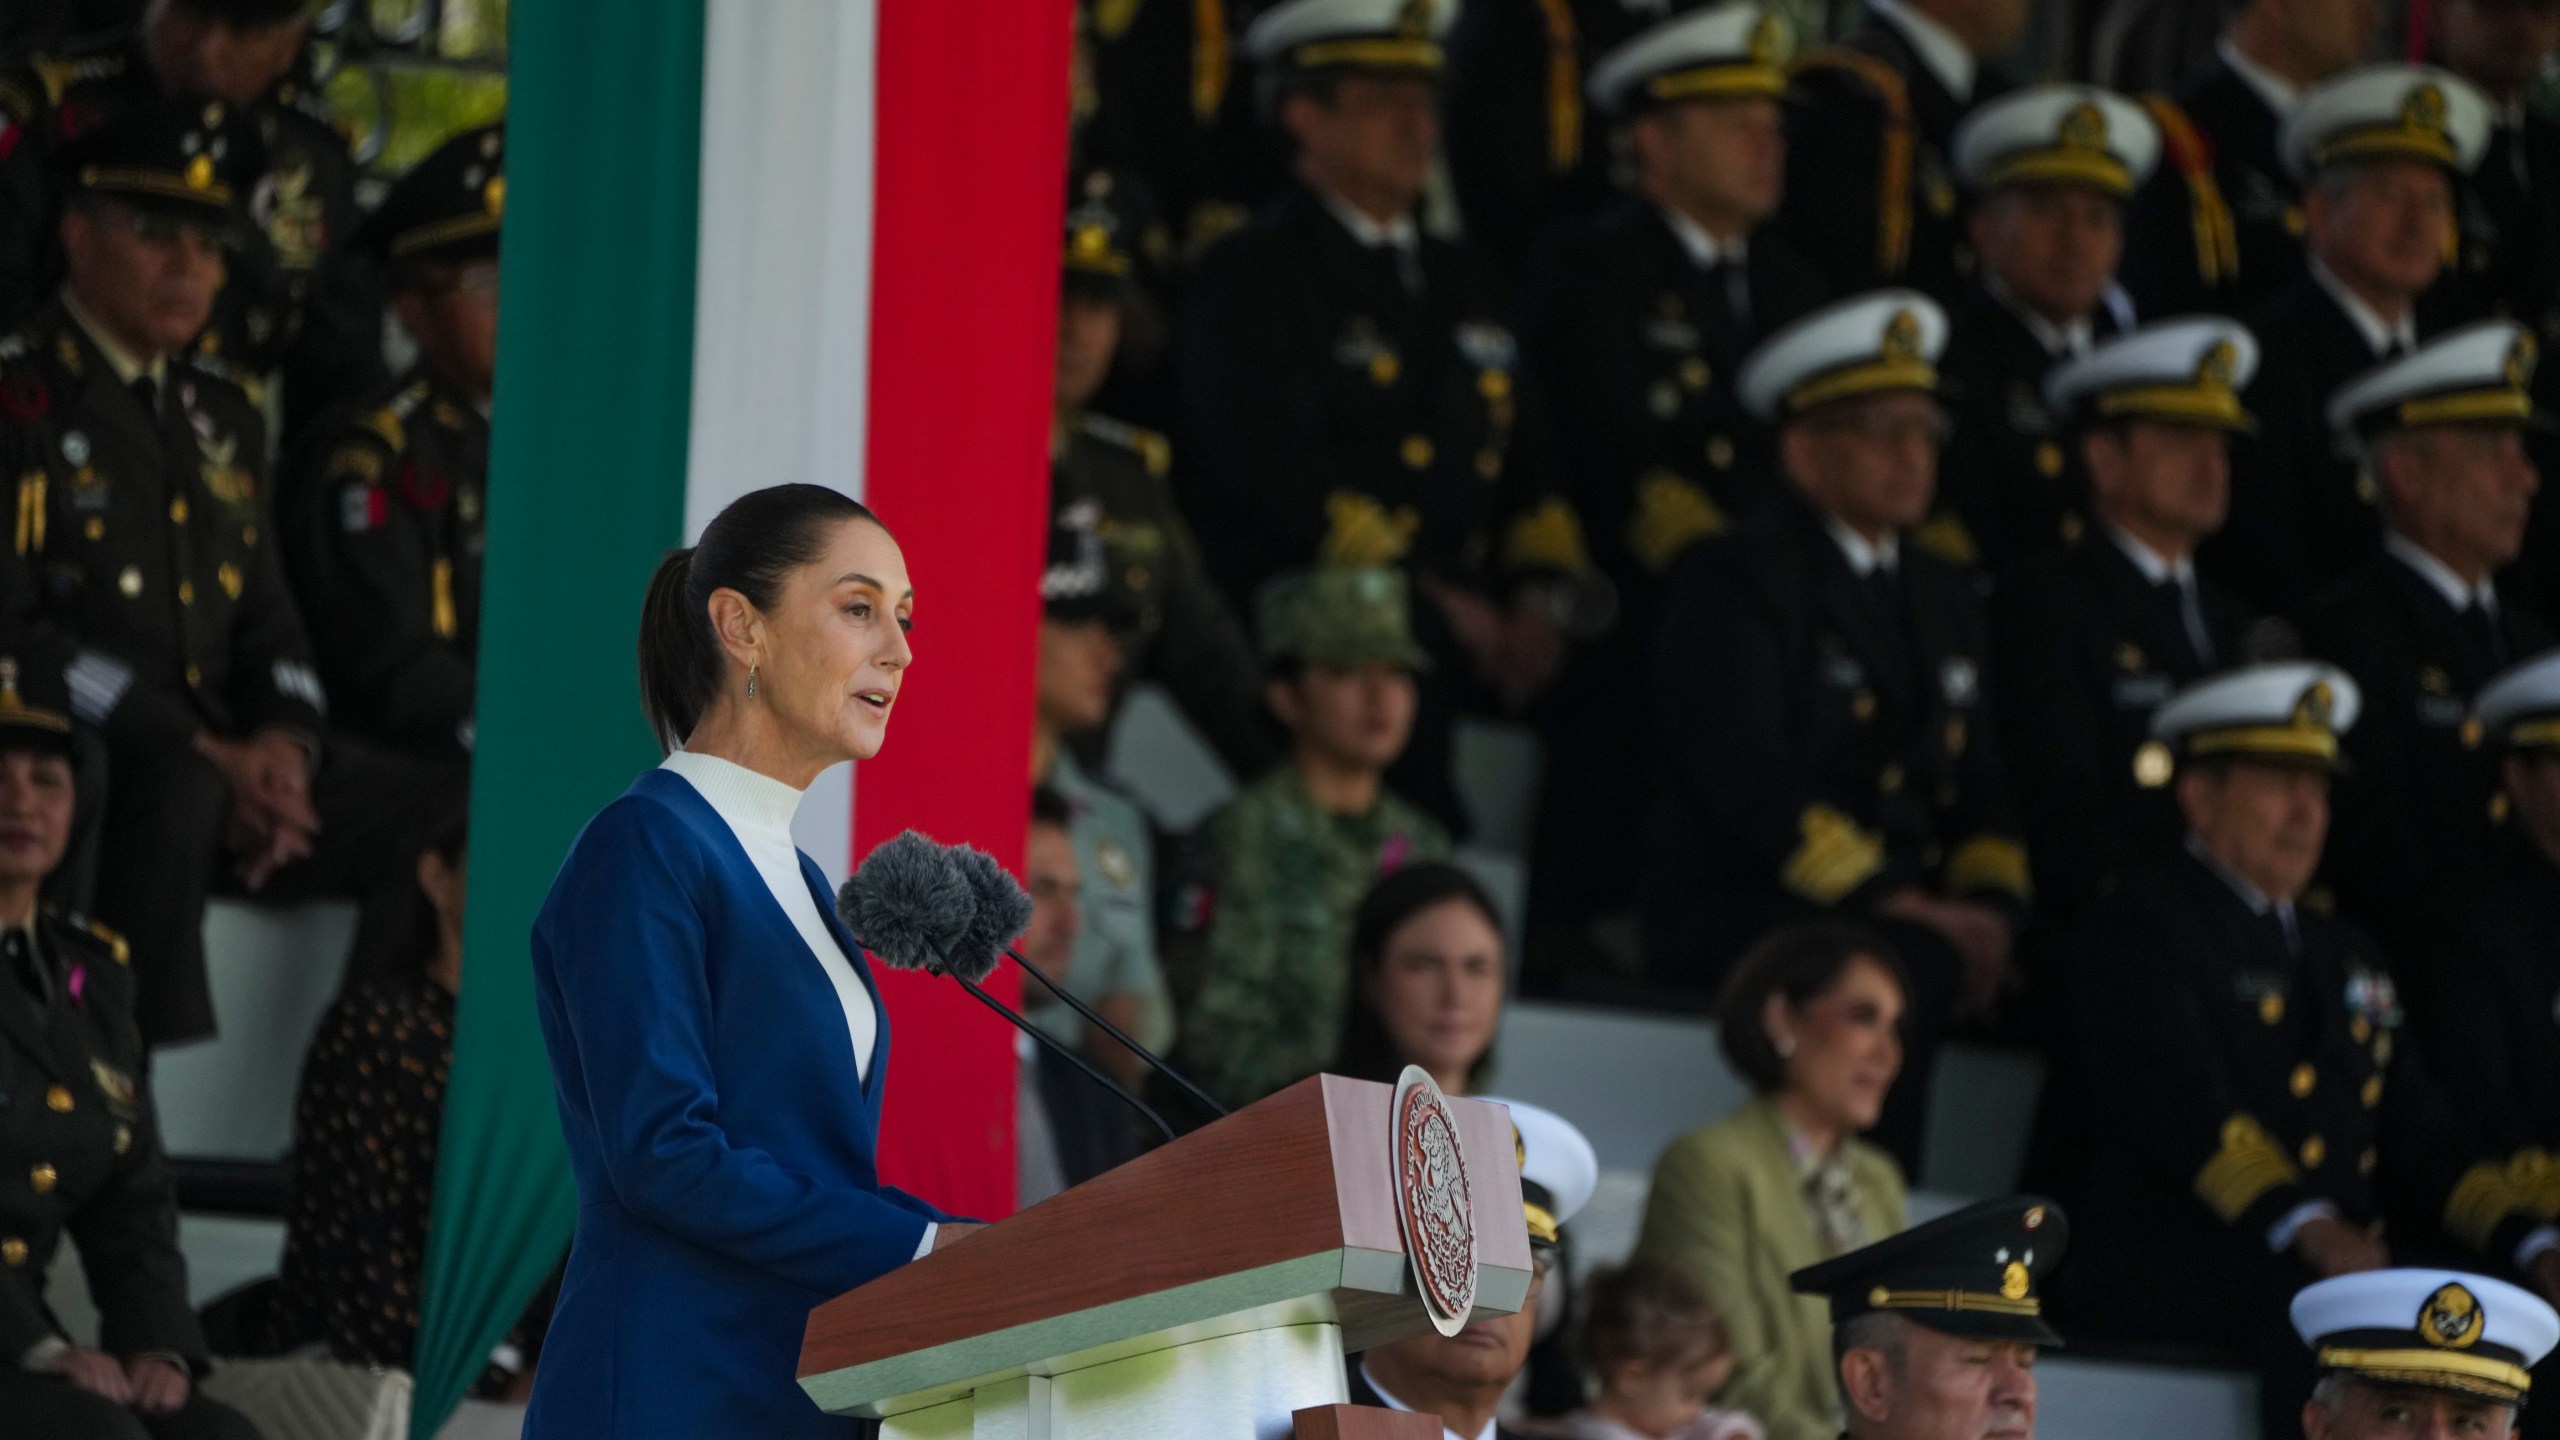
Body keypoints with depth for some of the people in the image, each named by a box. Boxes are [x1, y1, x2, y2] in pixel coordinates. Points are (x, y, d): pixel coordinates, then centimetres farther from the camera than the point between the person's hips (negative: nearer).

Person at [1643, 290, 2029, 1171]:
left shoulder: (1943, 598, 23)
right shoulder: (1734, 584, -2)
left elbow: (1980, 791, 19)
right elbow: (1749, 783, -14)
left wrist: (1991, 903, -3)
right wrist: (1906, 908, -19)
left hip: (1920, 923, 7)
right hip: (1739, 925, -7)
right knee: (1913, 971, -35)